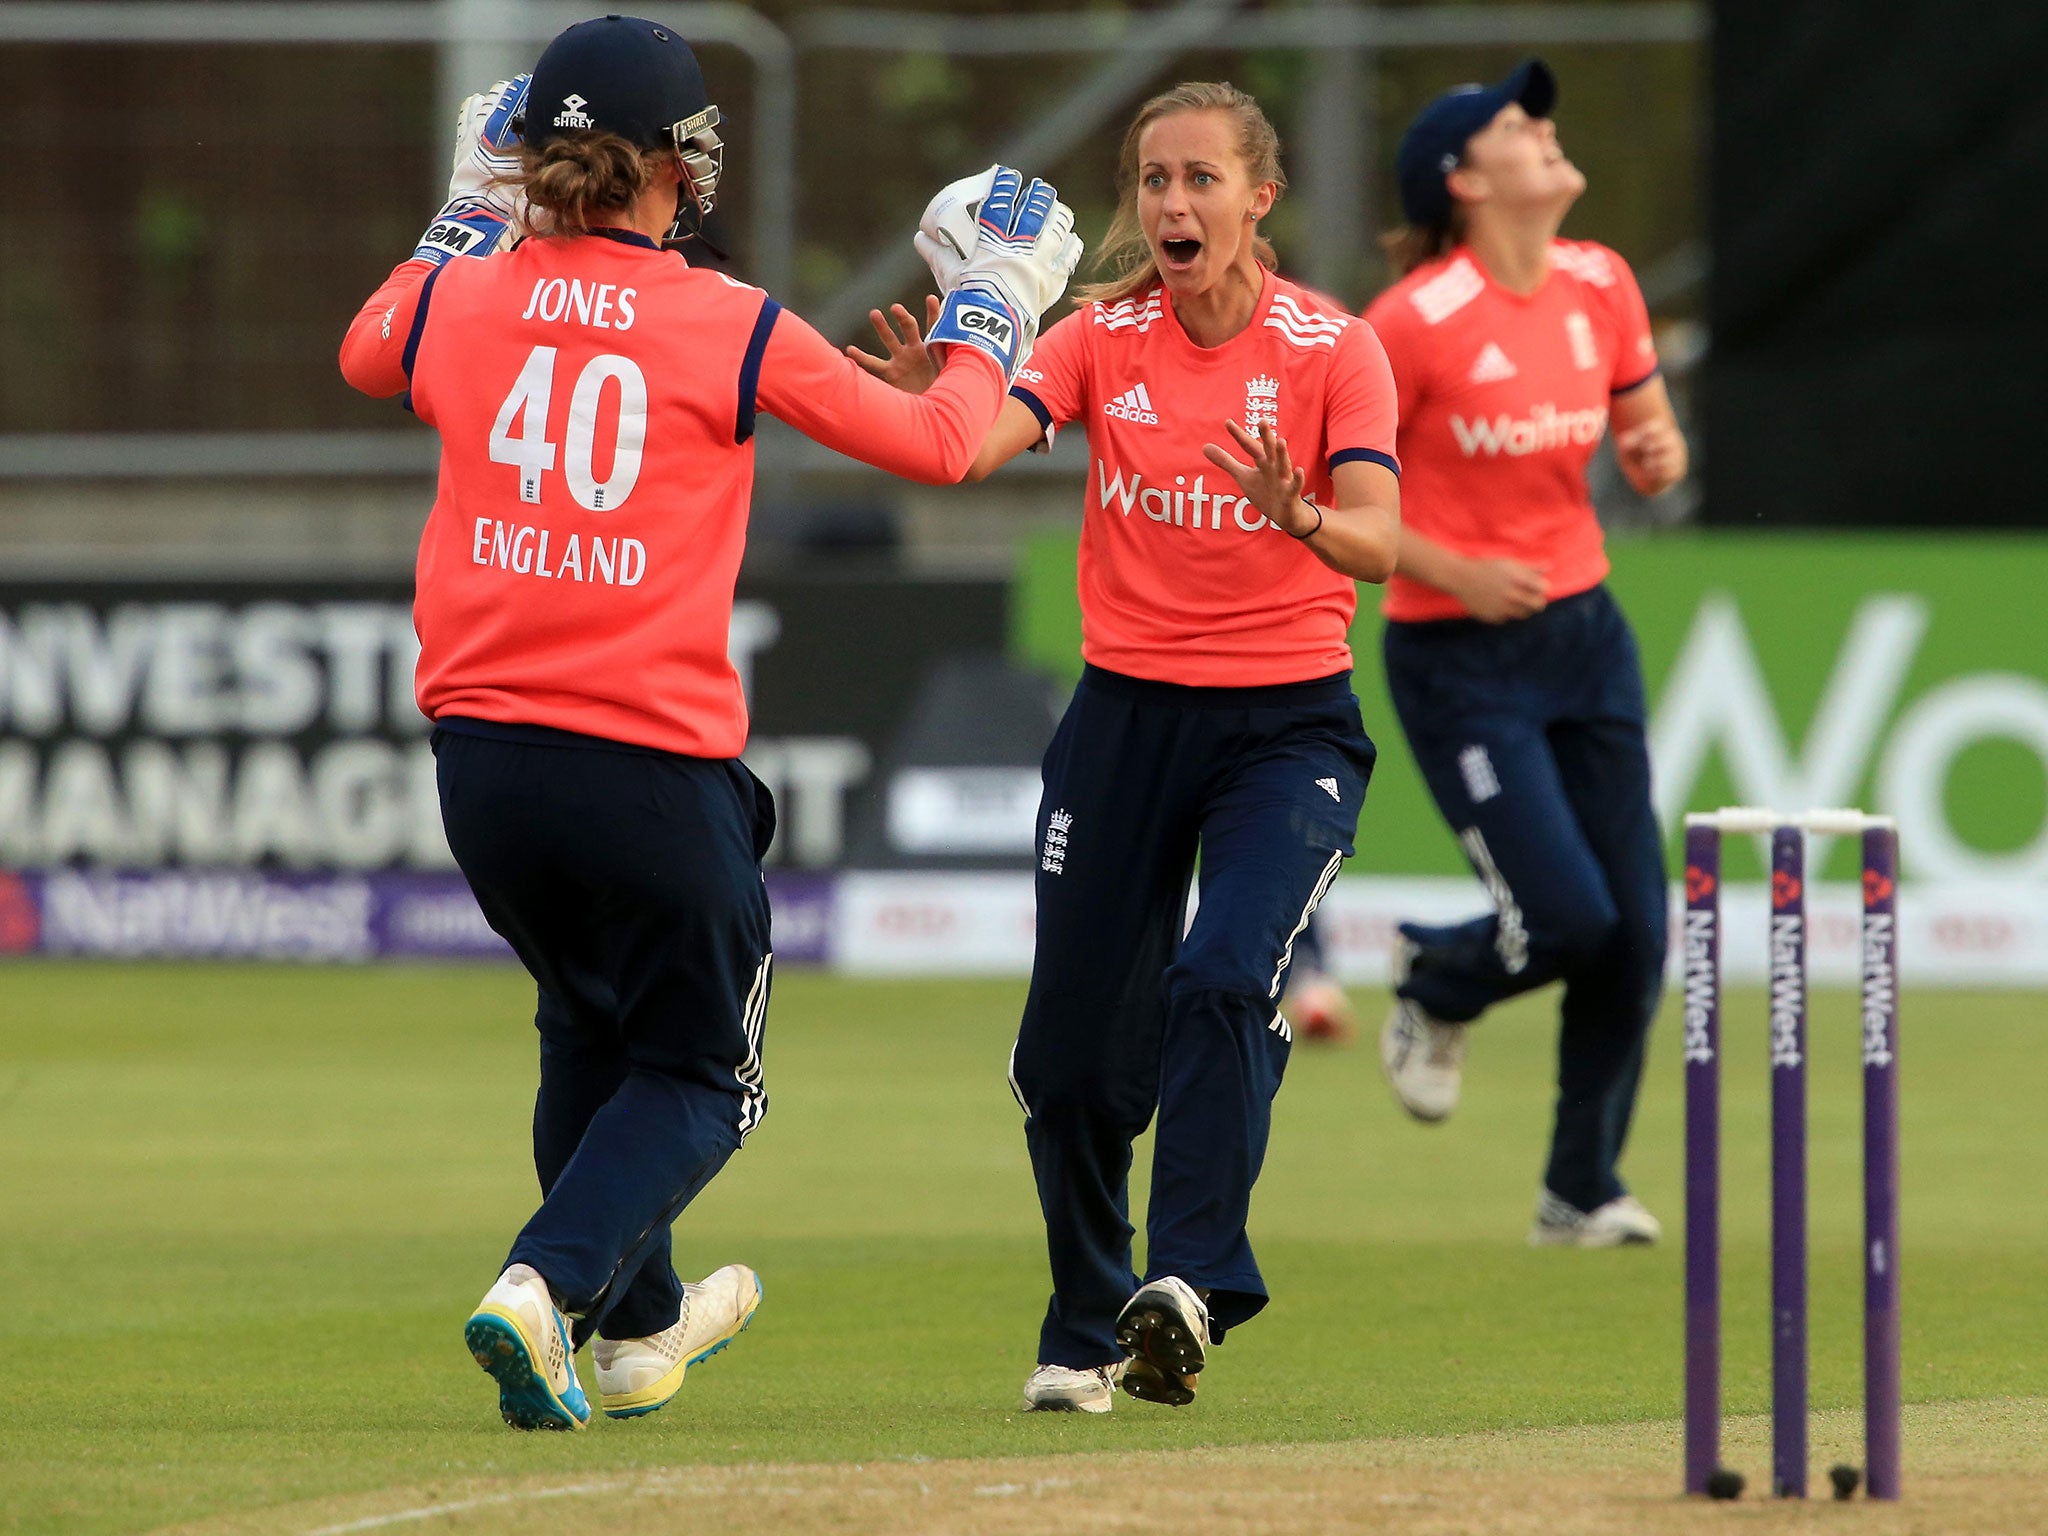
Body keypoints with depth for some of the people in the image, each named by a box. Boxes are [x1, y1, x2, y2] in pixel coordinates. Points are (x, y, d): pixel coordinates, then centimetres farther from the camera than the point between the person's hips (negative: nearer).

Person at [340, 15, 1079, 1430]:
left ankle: (636, 1325, 38)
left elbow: (368, 354, 28)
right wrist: (999, 303, 14)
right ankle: (547, 1286, -13)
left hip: (481, 755, 4)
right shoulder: (732, 331, -9)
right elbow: (942, 443, -1)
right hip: (653, 768, -4)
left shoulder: (461, 303, 2)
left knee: (588, 1029, 28)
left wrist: (473, 212, 36)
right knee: (693, 1075, 12)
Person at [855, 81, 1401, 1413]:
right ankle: (1084, 1337, 21)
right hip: (1128, 715, 3)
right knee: (1072, 1051, 3)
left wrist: (1302, 516, -40)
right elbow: (971, 445, -17)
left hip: (1288, 727, -3)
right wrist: (925, 391, -40)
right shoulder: (1106, 338, -1)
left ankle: (1188, 1284, -28)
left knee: (1224, 977, -26)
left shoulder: (1333, 350, -7)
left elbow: (1378, 546, -18)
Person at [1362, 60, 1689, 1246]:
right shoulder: (1416, 323, -16)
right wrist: (1454, 571, -20)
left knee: (1637, 928, 2)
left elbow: (1647, 426, 16)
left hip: (1585, 635, 6)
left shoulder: (1600, 284, 2)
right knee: (1566, 917, -14)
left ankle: (1584, 1191, 18)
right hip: (1461, 659, -6)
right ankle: (1433, 993, 21)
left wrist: (1659, 454, -7)